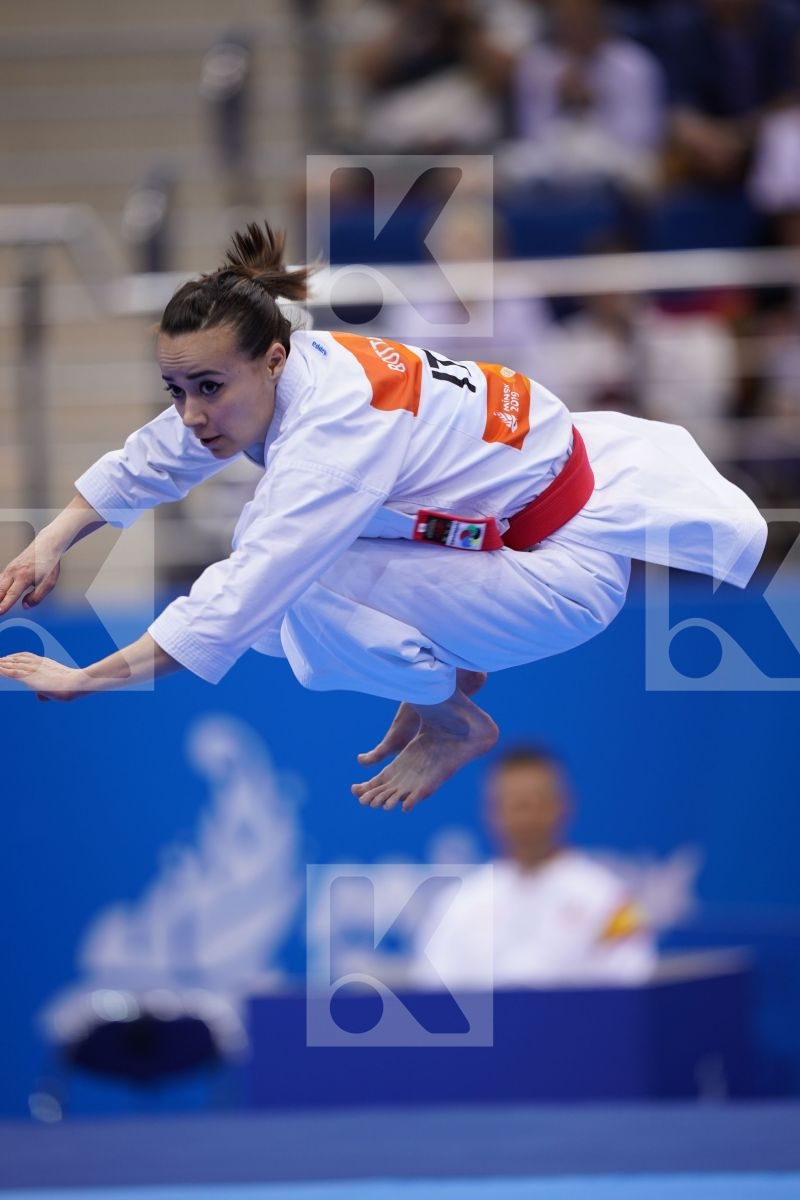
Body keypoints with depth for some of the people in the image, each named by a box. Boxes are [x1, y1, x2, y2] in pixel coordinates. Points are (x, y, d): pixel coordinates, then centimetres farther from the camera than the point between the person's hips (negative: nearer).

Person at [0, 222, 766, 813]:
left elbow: (239, 600, -39)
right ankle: (443, 665, 20)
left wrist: (91, 678, -38)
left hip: (569, 566, -9)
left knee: (298, 590, -25)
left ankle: (454, 722, 2)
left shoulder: (336, 425, -35)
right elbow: (147, 462, 8)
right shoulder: (252, 380, -9)